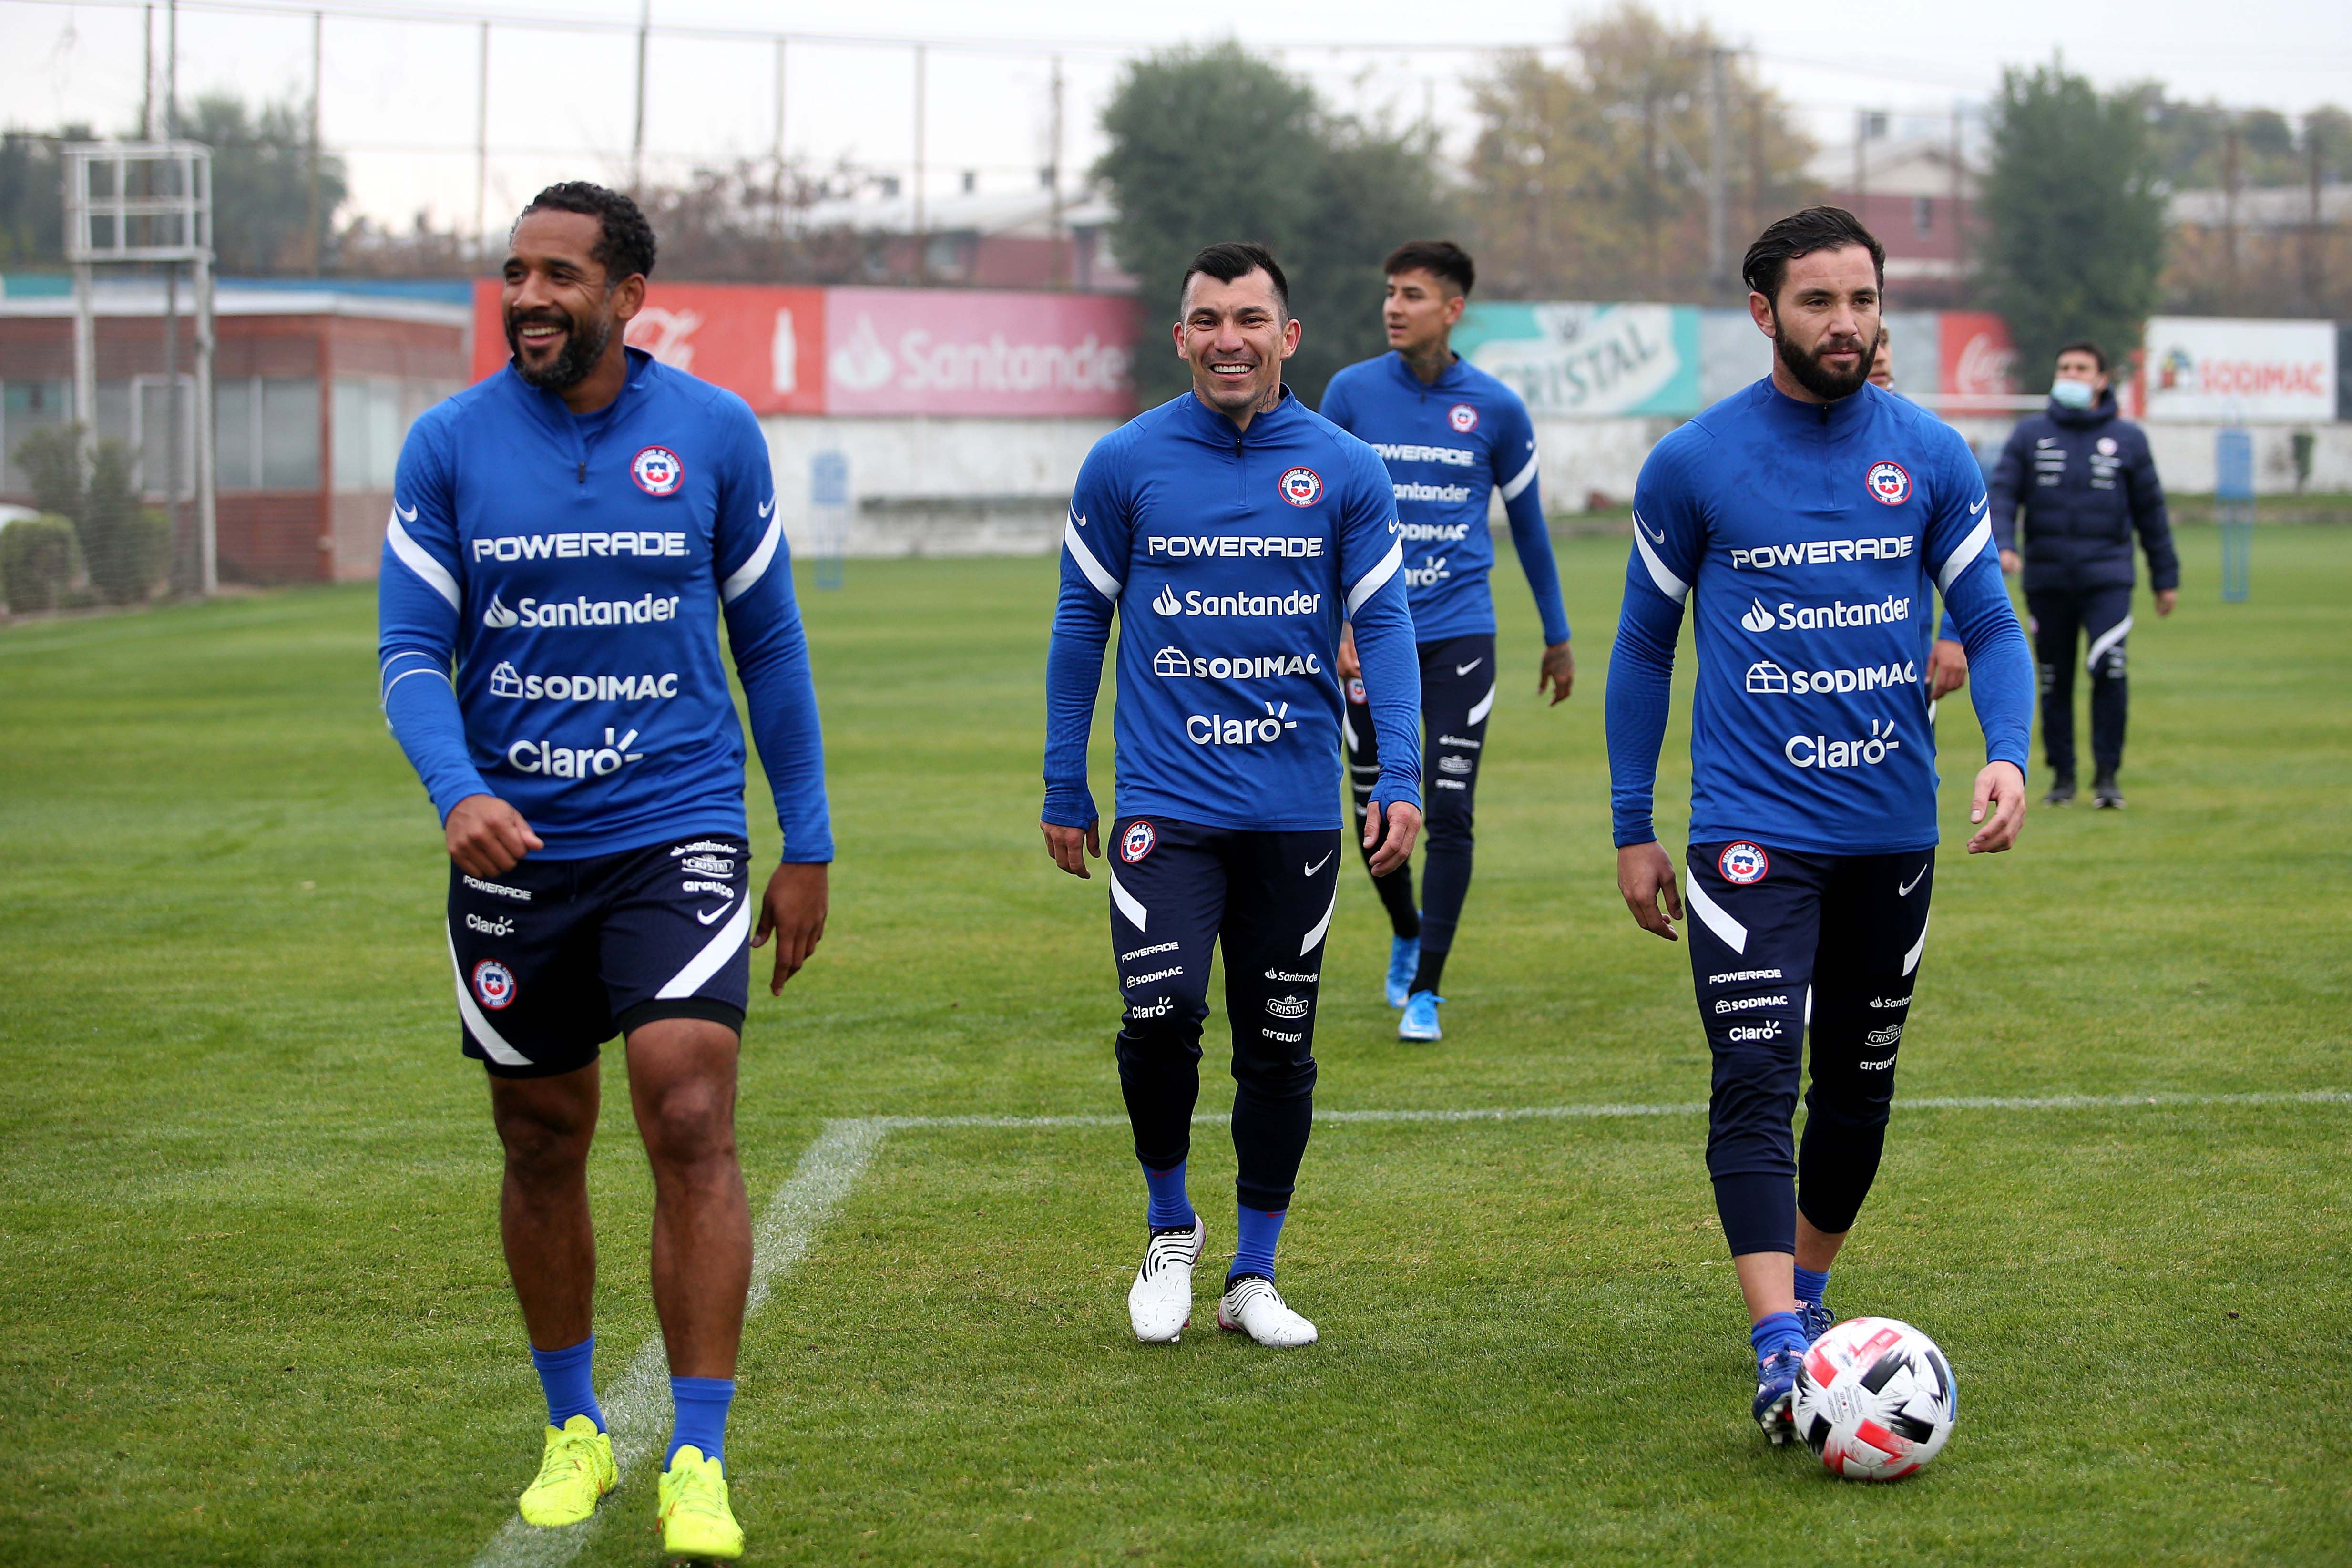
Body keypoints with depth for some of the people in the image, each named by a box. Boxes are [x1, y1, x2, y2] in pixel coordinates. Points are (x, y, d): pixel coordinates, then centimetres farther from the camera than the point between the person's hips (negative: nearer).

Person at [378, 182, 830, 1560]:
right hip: (513, 843, 2)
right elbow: (413, 652, -2)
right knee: (544, 1143, 11)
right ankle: (575, 1433, 29)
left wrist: (809, 843, 8)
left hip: (676, 833, -2)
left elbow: (771, 644, 8)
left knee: (692, 1123, -14)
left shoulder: (714, 433, 0)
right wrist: (457, 792, -22)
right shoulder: (451, 444, 0)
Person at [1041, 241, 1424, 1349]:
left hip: (1297, 804, 1)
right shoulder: (1125, 464, 1)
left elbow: (1383, 625, 2)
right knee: (1161, 1016, -16)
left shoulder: (1343, 469, 2)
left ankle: (1253, 1275, 21)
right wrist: (1064, 791, 7)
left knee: (1278, 1047, 7)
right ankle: (1169, 1226, 9)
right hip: (1166, 800, -1)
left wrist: (1399, 778, -10)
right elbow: (1080, 625, 8)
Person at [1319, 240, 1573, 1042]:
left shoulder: (1496, 407, 0)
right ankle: (1406, 934, 37)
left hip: (1460, 632, -1)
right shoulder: (1353, 392, -1)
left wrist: (1557, 636, 18)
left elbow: (1527, 523, 12)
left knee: (1449, 813, -9)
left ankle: (1425, 991, -1)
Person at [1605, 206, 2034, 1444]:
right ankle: (1781, 1351, -20)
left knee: (1860, 1085, 13)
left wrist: (2007, 753, -12)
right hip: (1754, 830, -3)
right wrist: (1633, 830, 6)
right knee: (1757, 1083, -15)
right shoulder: (1693, 464, -3)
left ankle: (1807, 1288, 34)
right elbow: (1644, 647, 6)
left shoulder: (1932, 457, 2)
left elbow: (1990, 624, 7)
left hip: (1893, 829, 3)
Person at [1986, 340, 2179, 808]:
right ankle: (2062, 774, 18)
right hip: (2046, 579, 2)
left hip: (2107, 577, -2)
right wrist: (2002, 545, -16)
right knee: (2054, 682, 6)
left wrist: (2166, 579, 12)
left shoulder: (2128, 439, 7)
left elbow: (2150, 512, 11)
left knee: (2109, 671, -17)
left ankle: (2107, 774, -7)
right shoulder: (2029, 435, 7)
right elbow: (2002, 494, 2)